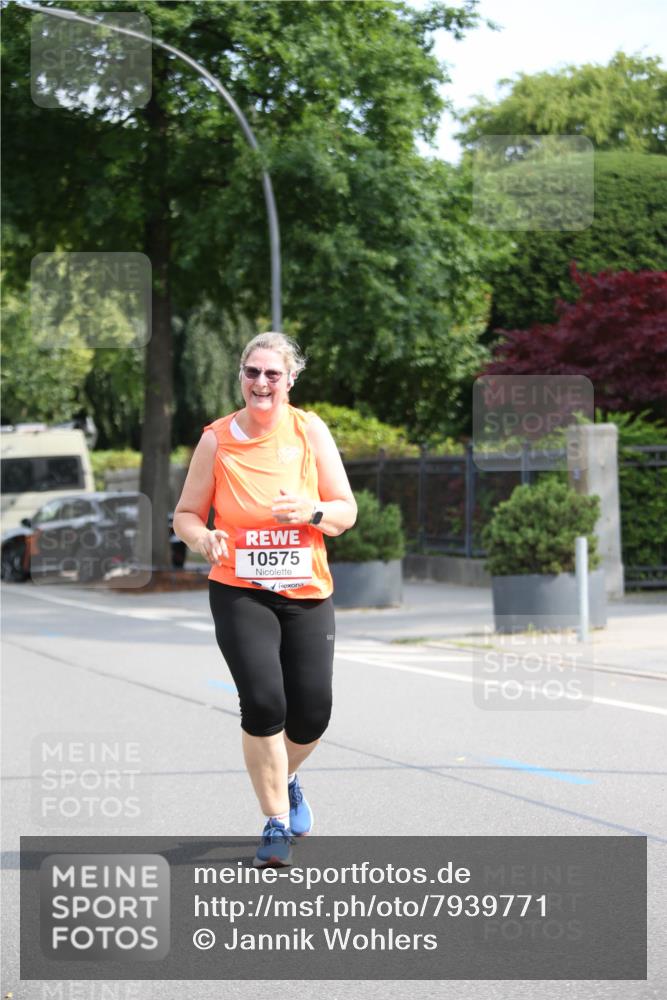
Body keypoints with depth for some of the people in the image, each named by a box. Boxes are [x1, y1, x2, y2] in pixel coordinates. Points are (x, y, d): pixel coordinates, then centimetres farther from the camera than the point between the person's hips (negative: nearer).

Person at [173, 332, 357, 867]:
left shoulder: (309, 430, 0)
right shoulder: (217, 439, -2)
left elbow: (347, 511, 2)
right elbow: (186, 513, 6)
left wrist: (311, 511, -19)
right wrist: (203, 537, -17)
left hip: (307, 593, 2)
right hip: (240, 593, -2)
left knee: (312, 713, 0)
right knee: (263, 703, -18)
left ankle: (285, 780, 36)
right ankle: (277, 825, -2)